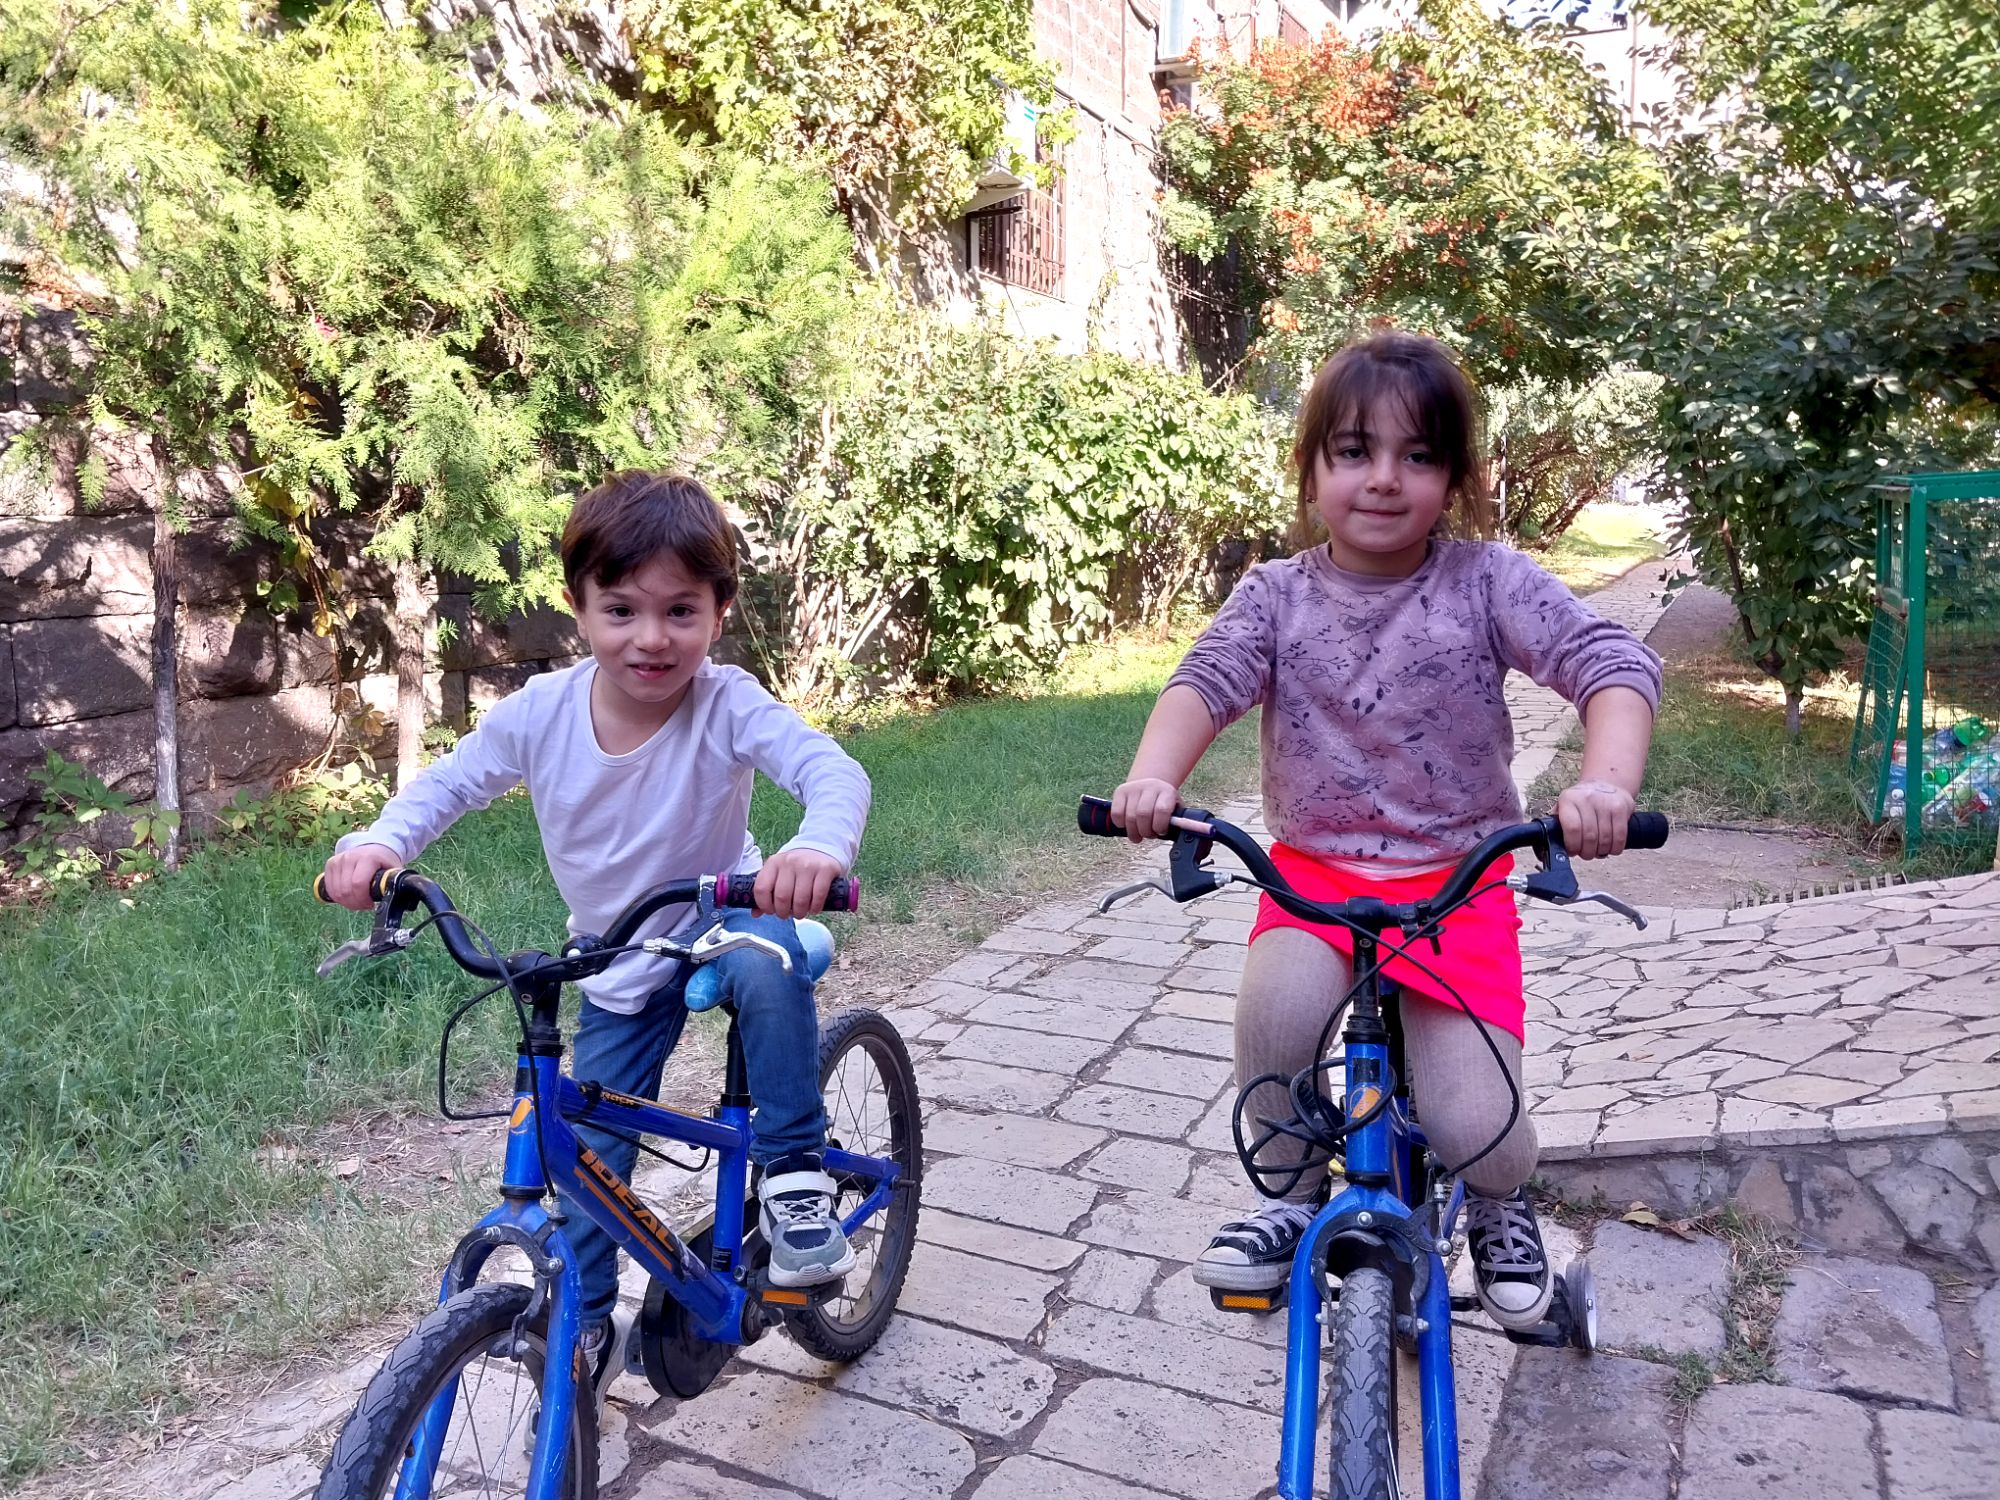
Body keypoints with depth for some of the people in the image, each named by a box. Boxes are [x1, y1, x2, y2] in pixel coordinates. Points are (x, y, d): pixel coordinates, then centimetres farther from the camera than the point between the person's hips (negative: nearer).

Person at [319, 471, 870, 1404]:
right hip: (619, 971, 4)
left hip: (724, 923, -3)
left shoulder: (727, 706, -27)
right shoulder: (541, 712, -17)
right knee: (590, 1159, 9)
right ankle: (587, 1328, 36)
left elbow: (833, 772, -40)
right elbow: (450, 783, -3)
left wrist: (820, 846, -62)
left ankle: (794, 1179, -17)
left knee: (769, 967, -38)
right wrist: (379, 844, -22)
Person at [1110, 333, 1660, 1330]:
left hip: (1457, 881, -1)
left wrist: (1607, 780, -37)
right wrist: (1154, 776, -38)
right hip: (1314, 867, 1)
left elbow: (1613, 666, -16)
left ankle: (1500, 1210, 29)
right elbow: (1207, 681, -16)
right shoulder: (1276, 594, -2)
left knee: (1474, 1128, -12)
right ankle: (1290, 1199, 2)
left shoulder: (1488, 582, -7)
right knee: (1276, 1005, -30)